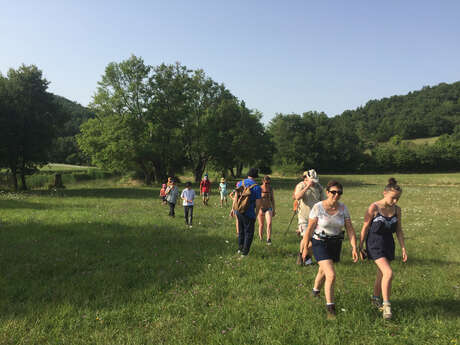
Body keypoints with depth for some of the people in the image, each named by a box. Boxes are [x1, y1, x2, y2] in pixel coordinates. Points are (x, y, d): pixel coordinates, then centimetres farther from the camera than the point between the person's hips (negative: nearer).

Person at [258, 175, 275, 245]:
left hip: (268, 208, 2)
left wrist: (274, 210, 12)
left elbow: (272, 199, 10)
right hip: (261, 209, -2)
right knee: (261, 225, 9)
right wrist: (259, 209, -15)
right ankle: (261, 238, 27)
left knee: (269, 223, -17)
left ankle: (268, 239, -16)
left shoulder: (270, 189, 2)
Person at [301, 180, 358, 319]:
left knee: (323, 271, 24)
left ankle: (315, 291, 54)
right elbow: (310, 228, -11)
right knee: (331, 275, -17)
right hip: (320, 243, -4)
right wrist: (305, 248, -7)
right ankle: (330, 307, -2)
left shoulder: (343, 208, -7)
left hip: (335, 244, 5)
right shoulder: (318, 207, -17)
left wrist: (354, 248, -12)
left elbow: (350, 229, -4)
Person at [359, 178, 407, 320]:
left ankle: (375, 298, 36)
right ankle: (386, 305, -4)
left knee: (382, 274, 15)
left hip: (388, 243, 6)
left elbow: (399, 230, 11)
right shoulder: (374, 208, -14)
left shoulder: (397, 210, 2)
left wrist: (403, 248, 9)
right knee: (389, 273, -17)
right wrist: (360, 247, -4)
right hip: (375, 243, -6)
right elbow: (365, 228, -7)